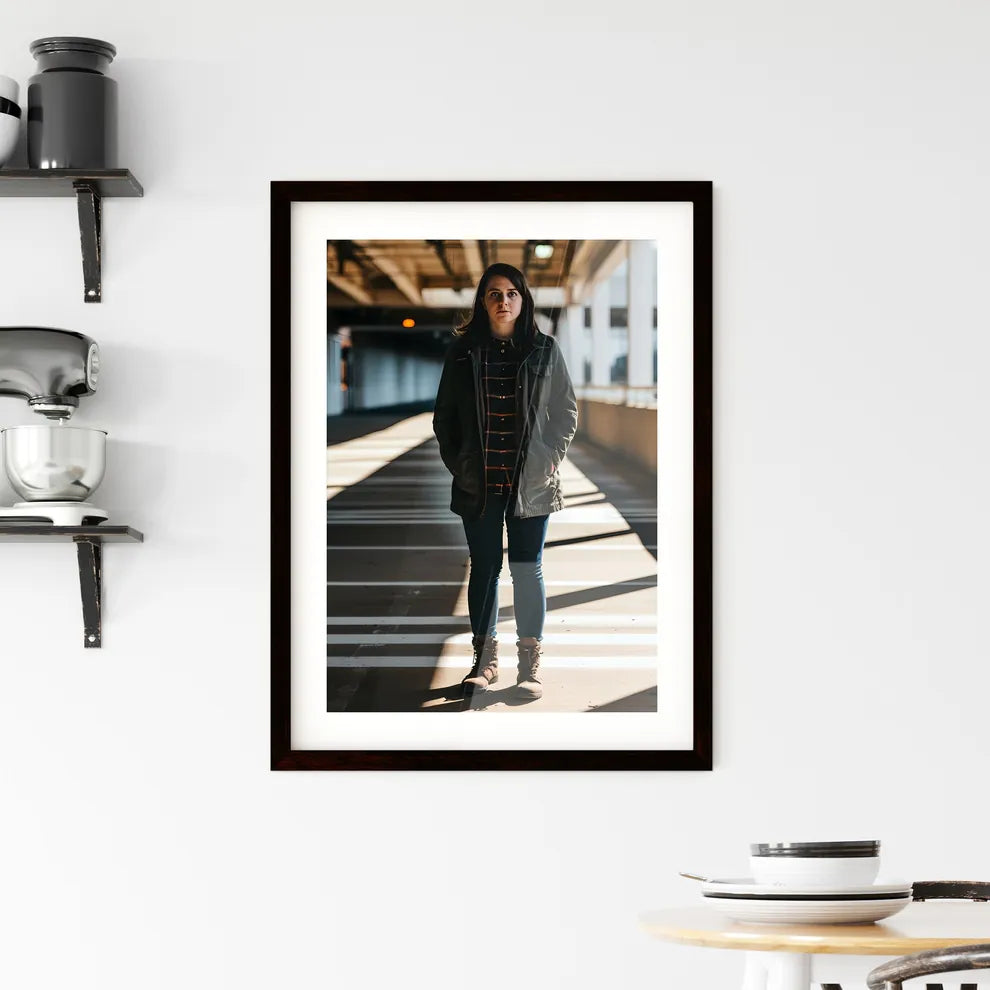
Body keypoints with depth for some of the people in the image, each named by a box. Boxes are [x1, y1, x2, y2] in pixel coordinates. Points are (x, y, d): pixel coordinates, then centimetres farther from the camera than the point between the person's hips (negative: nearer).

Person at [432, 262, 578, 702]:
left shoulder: (544, 351, 2)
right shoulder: (463, 351, 3)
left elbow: (566, 412, 5)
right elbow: (444, 415, 8)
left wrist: (548, 461, -4)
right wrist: (458, 464, 0)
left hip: (530, 483, -1)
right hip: (479, 482, 1)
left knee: (527, 569, 2)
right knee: (484, 568, 7)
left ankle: (529, 664, 7)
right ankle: (484, 659, 16)